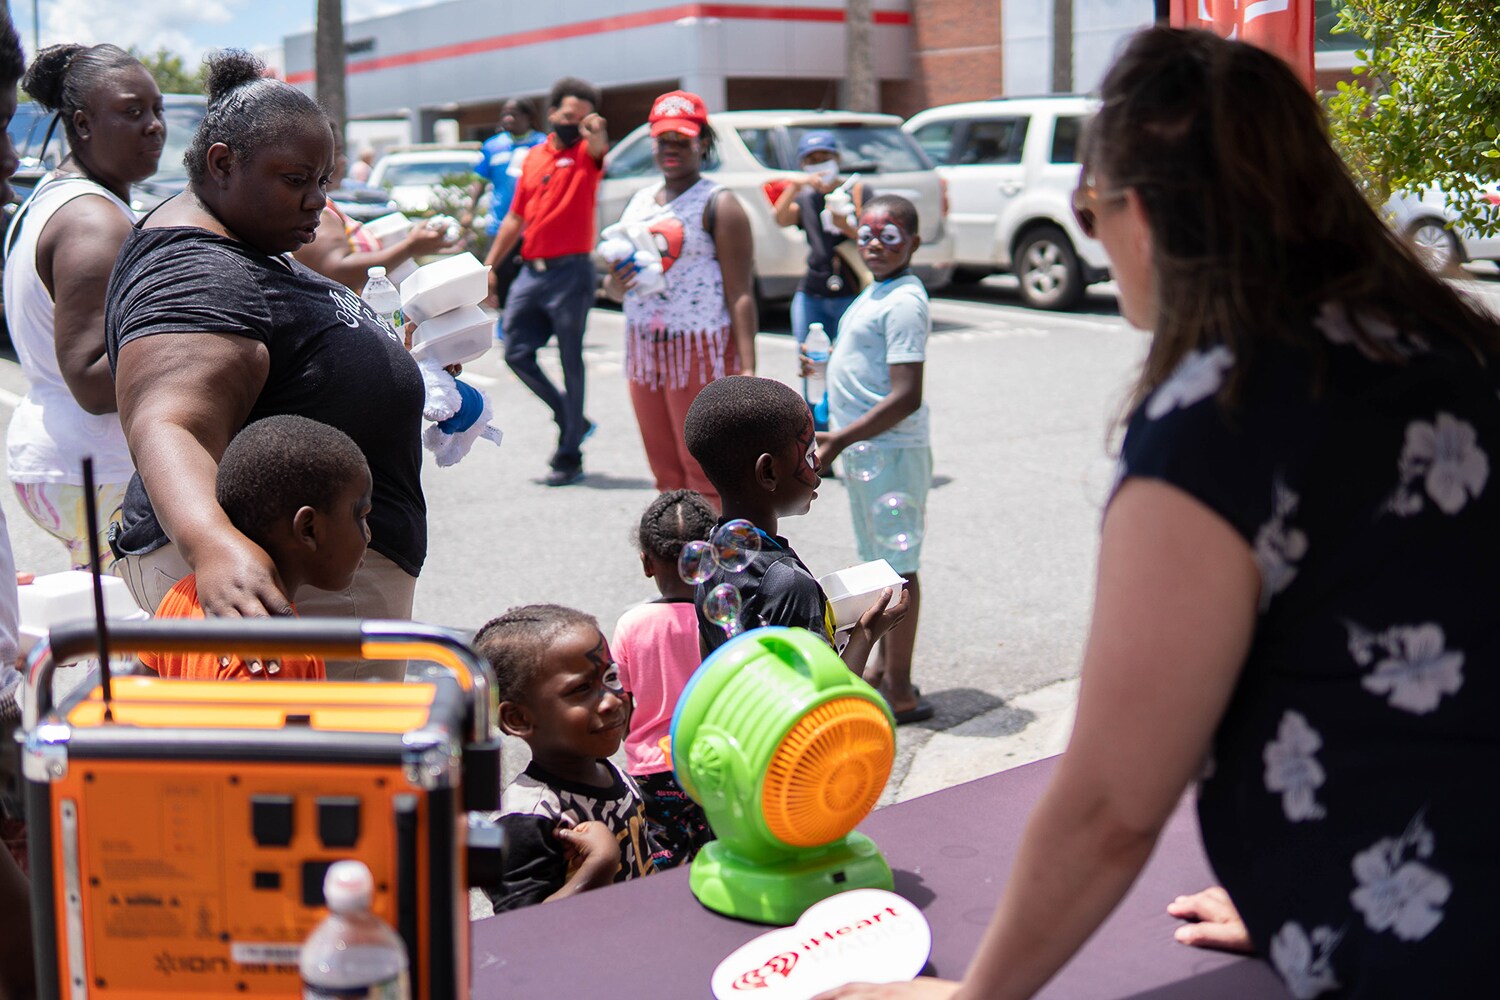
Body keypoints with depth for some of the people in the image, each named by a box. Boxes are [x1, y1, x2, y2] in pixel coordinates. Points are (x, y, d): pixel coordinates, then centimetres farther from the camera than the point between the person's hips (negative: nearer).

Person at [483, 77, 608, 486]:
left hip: (571, 272, -6)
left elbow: (599, 148, -29)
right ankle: (572, 420, 24)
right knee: (516, 353, 6)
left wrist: (597, 135, -52)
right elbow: (515, 218, 18)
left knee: (570, 361, 0)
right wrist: (490, 265, 13)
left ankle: (569, 456, 9)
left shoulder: (585, 154, -2)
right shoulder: (533, 157, 13)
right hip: (530, 271, 6)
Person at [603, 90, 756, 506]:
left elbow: (741, 293, -12)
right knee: (666, 473, 10)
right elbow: (616, 284, 24)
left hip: (701, 352, -7)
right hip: (644, 350, 7)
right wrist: (615, 285, -2)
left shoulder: (718, 204, -5)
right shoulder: (639, 201, 16)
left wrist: (747, 369, -22)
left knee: (705, 475, -7)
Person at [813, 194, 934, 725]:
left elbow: (906, 398, -24)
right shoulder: (876, 293, 12)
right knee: (880, 561, 19)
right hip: (866, 449, 10)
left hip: (891, 453, -10)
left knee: (897, 565, -3)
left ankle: (899, 691, 5)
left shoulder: (903, 302, -18)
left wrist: (840, 439, -26)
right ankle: (883, 666, 32)